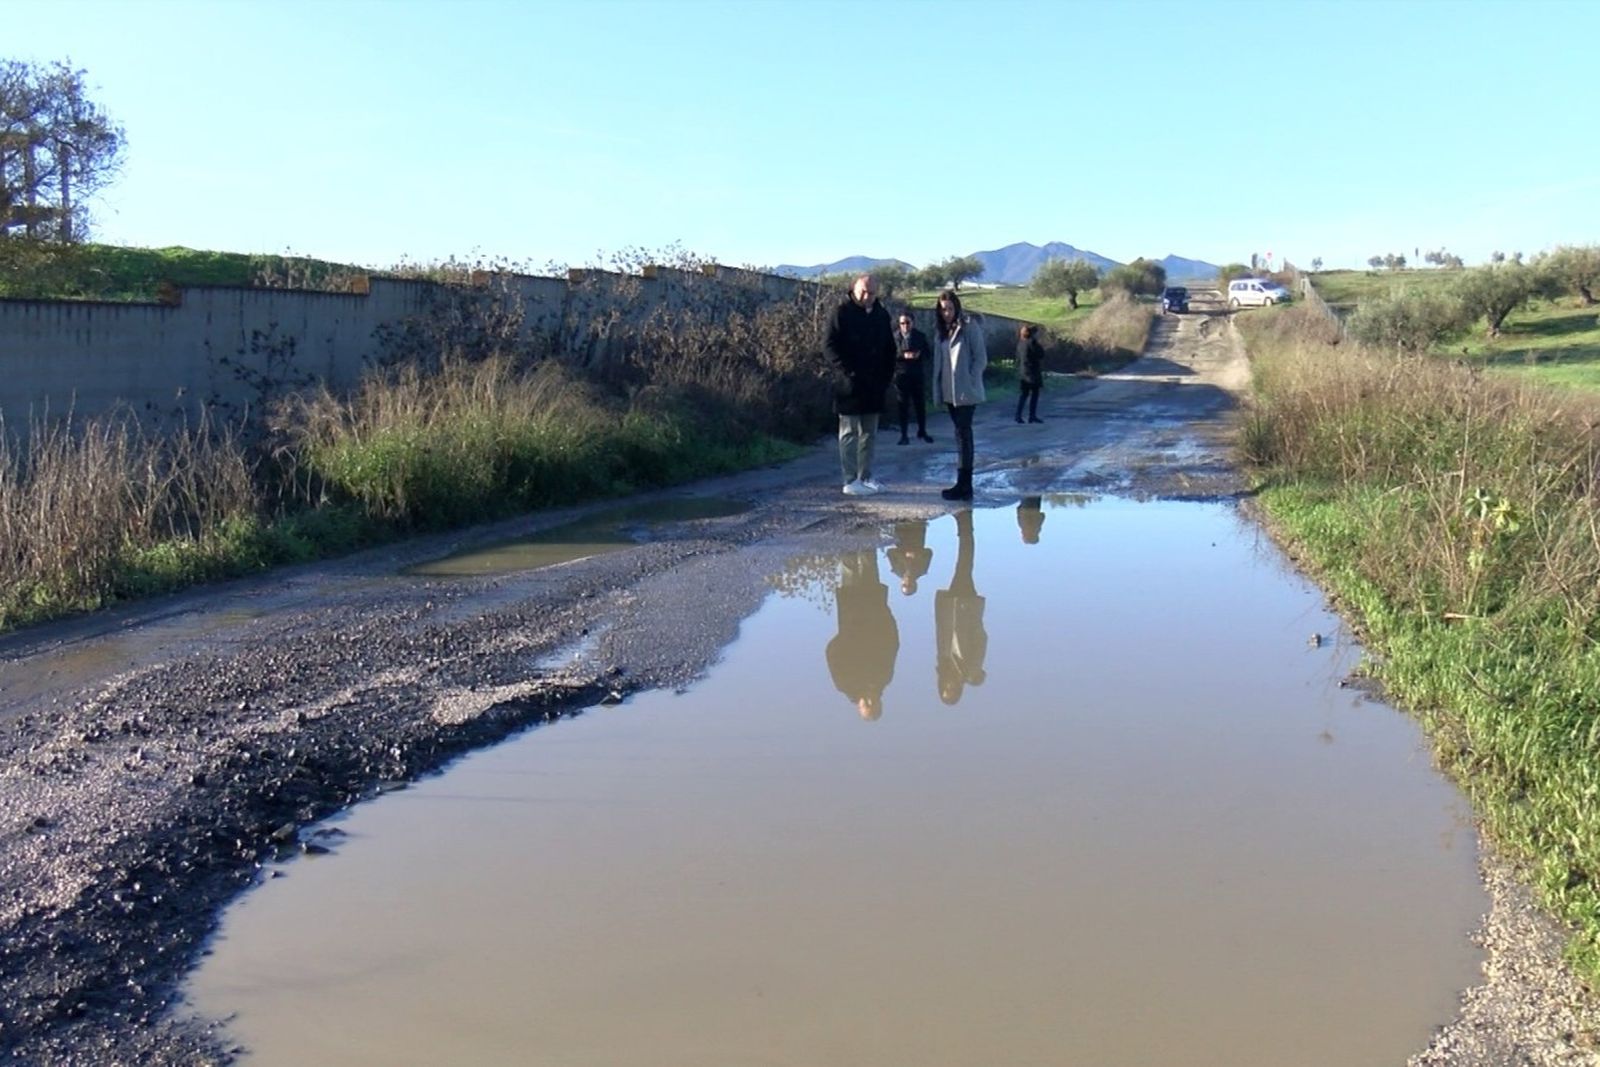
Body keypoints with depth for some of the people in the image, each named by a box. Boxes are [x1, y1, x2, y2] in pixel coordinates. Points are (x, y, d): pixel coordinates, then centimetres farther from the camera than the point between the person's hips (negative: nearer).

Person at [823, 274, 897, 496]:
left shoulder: (881, 315, 11)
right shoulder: (843, 313, -6)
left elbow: (890, 350, 18)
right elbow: (829, 345, -11)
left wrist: (886, 376, 7)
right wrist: (848, 370, -17)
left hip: (874, 386, 6)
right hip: (850, 385, -6)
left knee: (869, 434, 10)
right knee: (849, 433, -2)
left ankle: (865, 477, 18)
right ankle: (850, 480, -1)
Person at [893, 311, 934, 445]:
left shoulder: (920, 336, 6)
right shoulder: (894, 336, -1)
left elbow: (927, 353, 7)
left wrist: (918, 355, -13)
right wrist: (903, 356, -20)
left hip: (917, 374, 2)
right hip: (901, 374, -2)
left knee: (920, 403, 7)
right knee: (903, 405, 0)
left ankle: (922, 432, 22)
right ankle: (904, 435, 6)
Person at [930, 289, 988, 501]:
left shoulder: (970, 327, -6)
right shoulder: (941, 331, 13)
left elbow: (981, 358, -8)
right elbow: (938, 361, 14)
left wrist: (969, 381, -15)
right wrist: (938, 391, 7)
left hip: (966, 392, -7)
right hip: (949, 393, 7)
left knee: (963, 434, -10)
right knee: (962, 434, 10)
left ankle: (963, 485, -11)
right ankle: (965, 484, 13)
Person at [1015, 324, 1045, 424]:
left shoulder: (1020, 342, 9)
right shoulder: (1032, 342, -15)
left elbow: (1018, 357, 13)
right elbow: (1041, 354, -13)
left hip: (1022, 371, 8)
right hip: (1032, 371, -8)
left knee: (1023, 393, 11)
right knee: (1034, 393, 1)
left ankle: (1018, 414, 4)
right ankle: (1032, 415, 1)